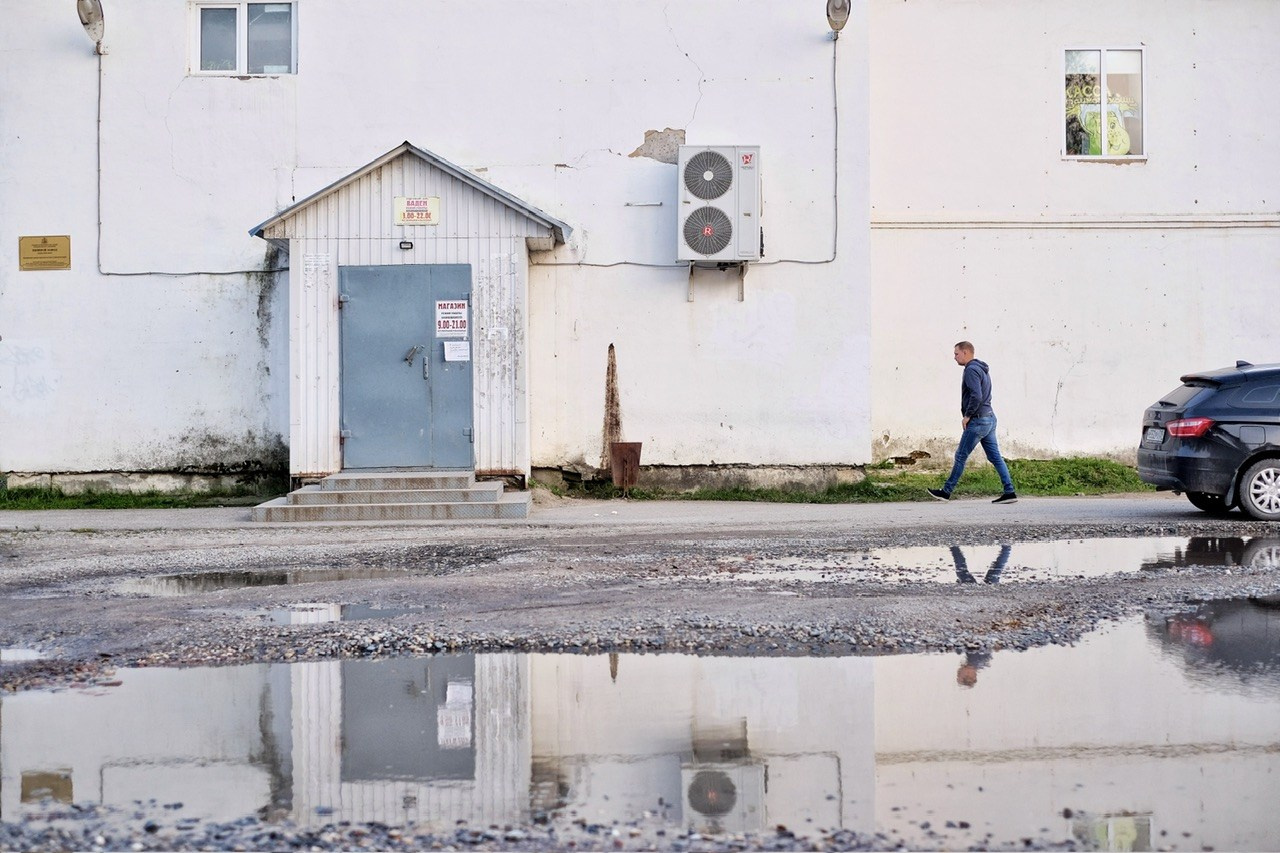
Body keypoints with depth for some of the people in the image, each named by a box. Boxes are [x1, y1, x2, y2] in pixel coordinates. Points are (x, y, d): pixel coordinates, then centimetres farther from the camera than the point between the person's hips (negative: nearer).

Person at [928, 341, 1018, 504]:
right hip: (989, 418, 10)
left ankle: (946, 492, 8)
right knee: (995, 457, 6)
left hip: (977, 421, -10)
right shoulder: (982, 369, 18)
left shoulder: (971, 370, -13)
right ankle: (1010, 492, 1)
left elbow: (976, 396, -24)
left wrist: (967, 415, -15)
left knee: (961, 456, 0)